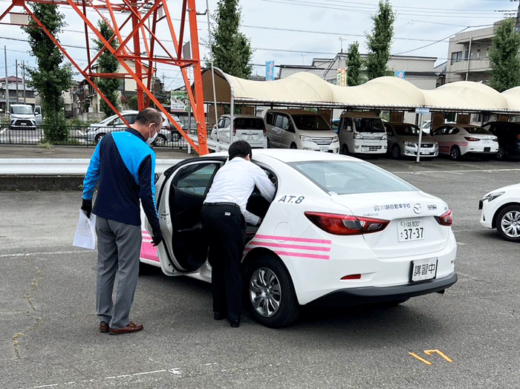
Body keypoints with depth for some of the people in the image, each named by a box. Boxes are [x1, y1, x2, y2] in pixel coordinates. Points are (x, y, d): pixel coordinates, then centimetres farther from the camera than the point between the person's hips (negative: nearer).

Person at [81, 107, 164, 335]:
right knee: (127, 271, 5)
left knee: (105, 267, 15)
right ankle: (119, 322, 11)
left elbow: (92, 173, 11)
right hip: (127, 220, -7)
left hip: (103, 216, 7)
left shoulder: (107, 140, 3)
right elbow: (147, 194, -16)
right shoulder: (145, 153, -17)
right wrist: (156, 227, -9)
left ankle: (104, 318, 22)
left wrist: (87, 200, 24)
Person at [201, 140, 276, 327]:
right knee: (233, 267, 4)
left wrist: (258, 220, 42)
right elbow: (272, 196, 30)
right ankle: (234, 315, 7)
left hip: (207, 211, 5)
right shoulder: (252, 169, 19)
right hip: (228, 214, -5)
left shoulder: (223, 169, 33)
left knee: (217, 264, 19)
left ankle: (219, 310, 26)